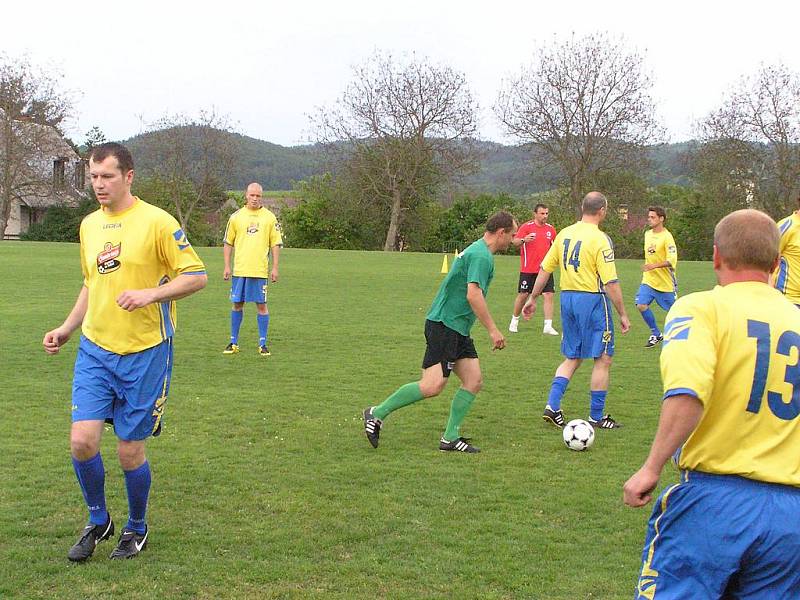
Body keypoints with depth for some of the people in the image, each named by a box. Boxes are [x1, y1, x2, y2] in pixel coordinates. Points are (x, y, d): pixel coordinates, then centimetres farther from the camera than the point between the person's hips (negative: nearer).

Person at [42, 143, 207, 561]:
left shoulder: (157, 221, -9)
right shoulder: (89, 225, 10)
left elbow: (195, 276, -8)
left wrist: (150, 294, -21)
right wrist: (65, 329, 18)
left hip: (144, 353, -5)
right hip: (94, 349, 5)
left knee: (130, 450, 2)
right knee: (82, 440, -5)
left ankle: (136, 528, 28)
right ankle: (98, 522, 20)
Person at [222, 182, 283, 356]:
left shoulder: (269, 217, 4)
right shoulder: (236, 217, 6)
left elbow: (276, 244, 6)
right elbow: (228, 243, 10)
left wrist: (275, 268, 0)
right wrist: (227, 266, 3)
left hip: (260, 270, -1)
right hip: (239, 269, 1)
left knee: (261, 305, -1)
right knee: (237, 304, 6)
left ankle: (263, 344, 7)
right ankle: (234, 343, 16)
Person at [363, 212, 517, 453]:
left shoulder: (476, 250, 18)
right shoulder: (481, 256, -15)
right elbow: (473, 295, -25)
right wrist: (493, 329, -20)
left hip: (458, 329, 11)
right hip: (444, 325, -11)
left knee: (474, 381, 4)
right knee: (433, 386, -15)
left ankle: (450, 438, 7)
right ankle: (378, 413, -3)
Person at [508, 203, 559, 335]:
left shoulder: (550, 229, 9)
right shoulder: (526, 227, -5)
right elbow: (515, 241, -14)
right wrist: (523, 240, -34)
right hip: (528, 269, -3)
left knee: (549, 295, -7)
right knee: (523, 295, 5)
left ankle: (548, 326, -6)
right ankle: (514, 321, 26)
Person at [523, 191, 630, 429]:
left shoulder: (564, 234, 7)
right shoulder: (600, 240, -13)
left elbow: (544, 269, 10)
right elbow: (610, 282, -15)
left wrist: (532, 299, 19)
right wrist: (623, 314, -9)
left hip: (567, 297, 7)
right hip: (592, 299, -7)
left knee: (572, 358, 17)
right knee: (603, 359, 5)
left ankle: (552, 406, 6)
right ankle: (596, 417, 10)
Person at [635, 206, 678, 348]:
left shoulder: (667, 237, -15)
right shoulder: (647, 234, 7)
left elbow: (671, 260, -23)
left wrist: (654, 265, -33)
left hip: (665, 282, -6)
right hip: (648, 280, 6)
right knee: (641, 305, -12)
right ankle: (656, 334, 5)